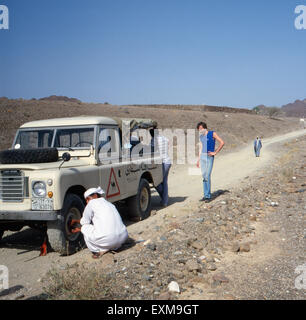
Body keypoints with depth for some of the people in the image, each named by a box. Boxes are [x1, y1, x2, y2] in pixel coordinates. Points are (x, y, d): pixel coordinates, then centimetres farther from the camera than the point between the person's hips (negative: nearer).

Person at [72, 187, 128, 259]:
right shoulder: (109, 204, 28)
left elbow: (84, 222, 11)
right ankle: (114, 247, 16)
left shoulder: (92, 203, 6)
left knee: (85, 227, 16)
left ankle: (99, 250, 9)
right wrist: (79, 229, 40)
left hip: (108, 239, -7)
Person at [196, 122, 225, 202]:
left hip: (209, 157, -6)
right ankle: (205, 195, 11)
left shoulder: (212, 134, -4)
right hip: (202, 157, 6)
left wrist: (215, 152, -9)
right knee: (204, 176, 5)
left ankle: (208, 196, -5)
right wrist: (198, 159, 17)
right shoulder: (201, 136, 14)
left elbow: (222, 142, -8)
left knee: (207, 176, -11)